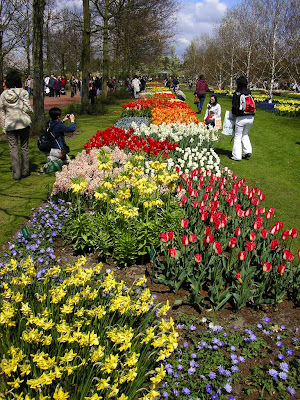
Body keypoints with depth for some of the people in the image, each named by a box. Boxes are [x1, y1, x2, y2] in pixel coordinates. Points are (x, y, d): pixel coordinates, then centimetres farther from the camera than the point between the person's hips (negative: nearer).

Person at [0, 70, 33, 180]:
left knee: (13, 148, 5)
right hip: (23, 122, -2)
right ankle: (25, 171, 15)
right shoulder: (23, 92, -5)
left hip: (9, 124, 2)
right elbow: (27, 108, -10)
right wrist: (31, 110, 13)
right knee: (24, 147, 9)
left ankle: (16, 174, 6)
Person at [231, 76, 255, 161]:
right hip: (251, 117, 5)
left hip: (241, 118, -5)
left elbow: (235, 106, -8)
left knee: (238, 136, 6)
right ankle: (248, 151, 12)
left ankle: (237, 156, 7)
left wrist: (234, 114, 8)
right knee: (245, 134, 24)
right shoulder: (249, 92, 6)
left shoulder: (237, 93, -9)